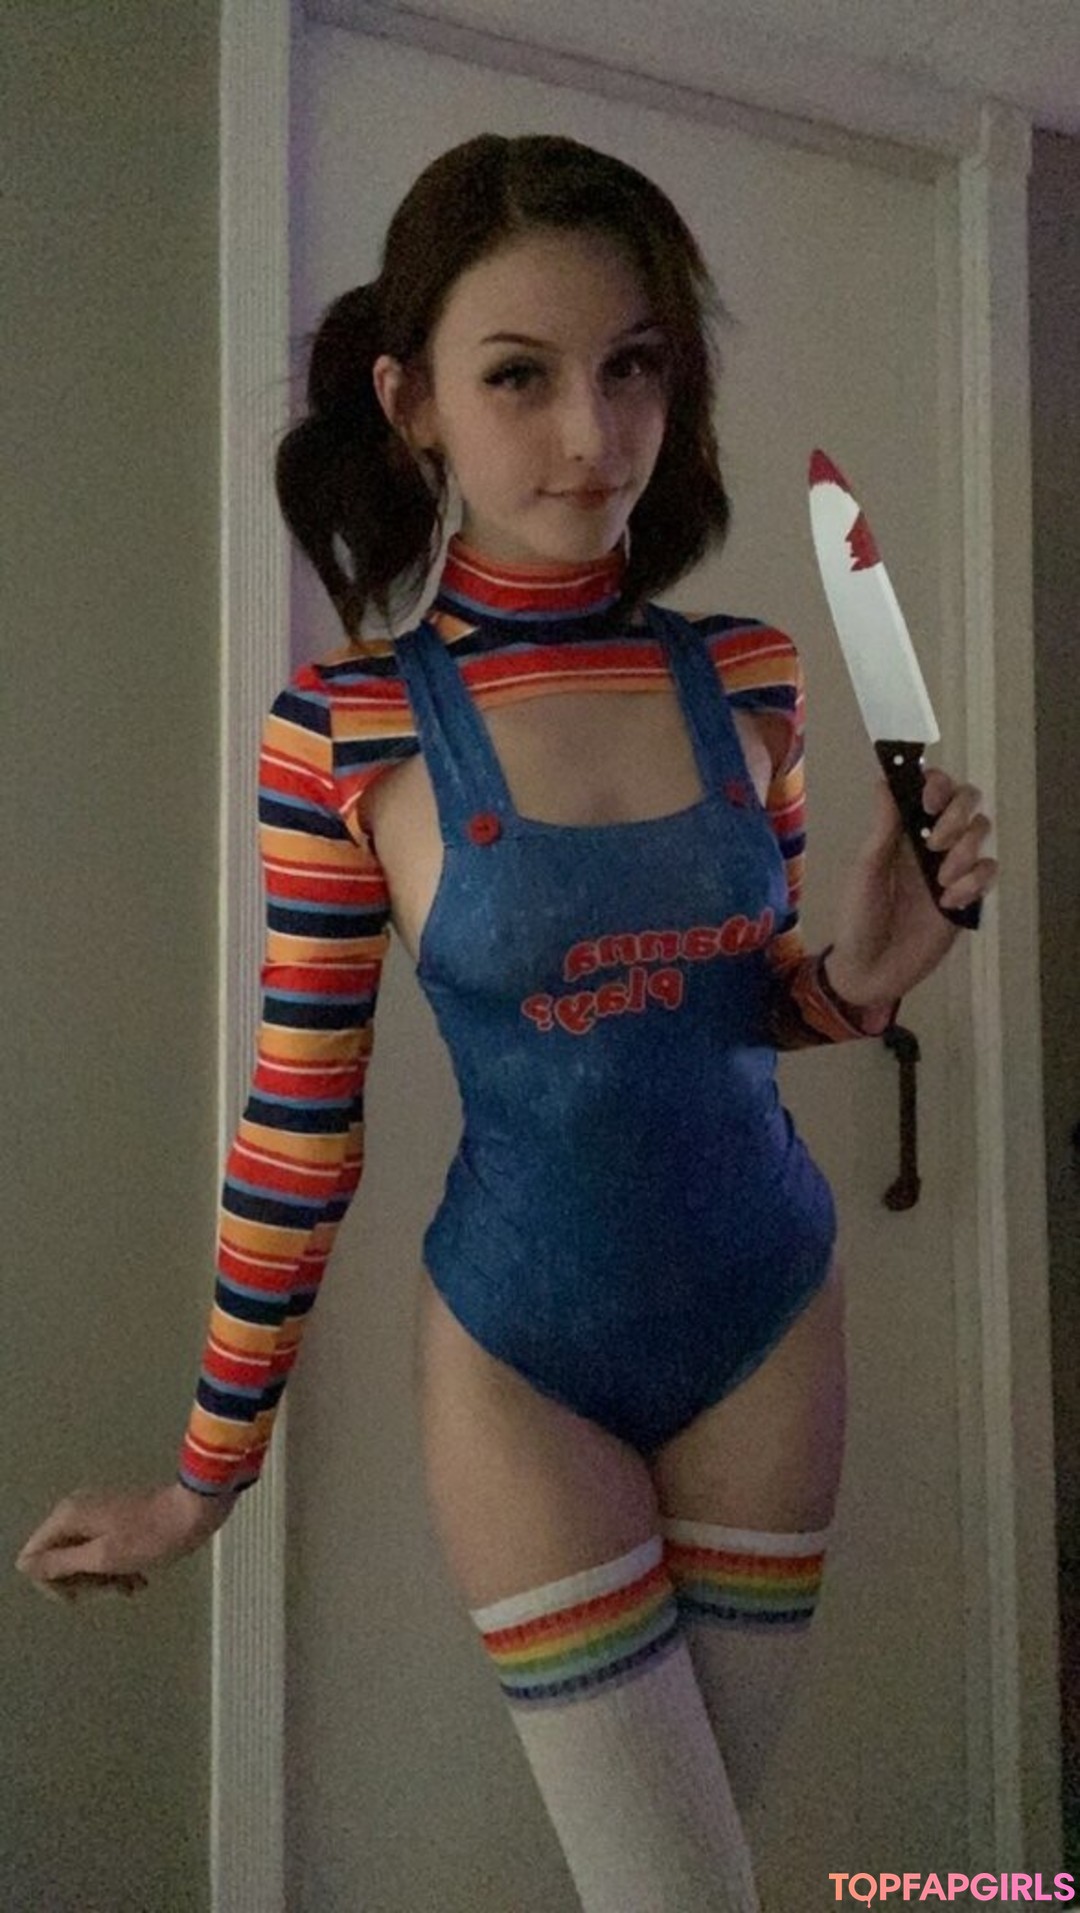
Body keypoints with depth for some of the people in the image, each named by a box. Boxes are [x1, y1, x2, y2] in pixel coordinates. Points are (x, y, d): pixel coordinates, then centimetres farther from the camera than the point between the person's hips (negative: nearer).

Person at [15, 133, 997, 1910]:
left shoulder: (744, 673, -5)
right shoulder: (348, 726, -14)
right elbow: (299, 1114, -7)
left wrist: (867, 972, -14)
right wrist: (205, 1474, -1)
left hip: (772, 1312, 4)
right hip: (519, 1353, -3)